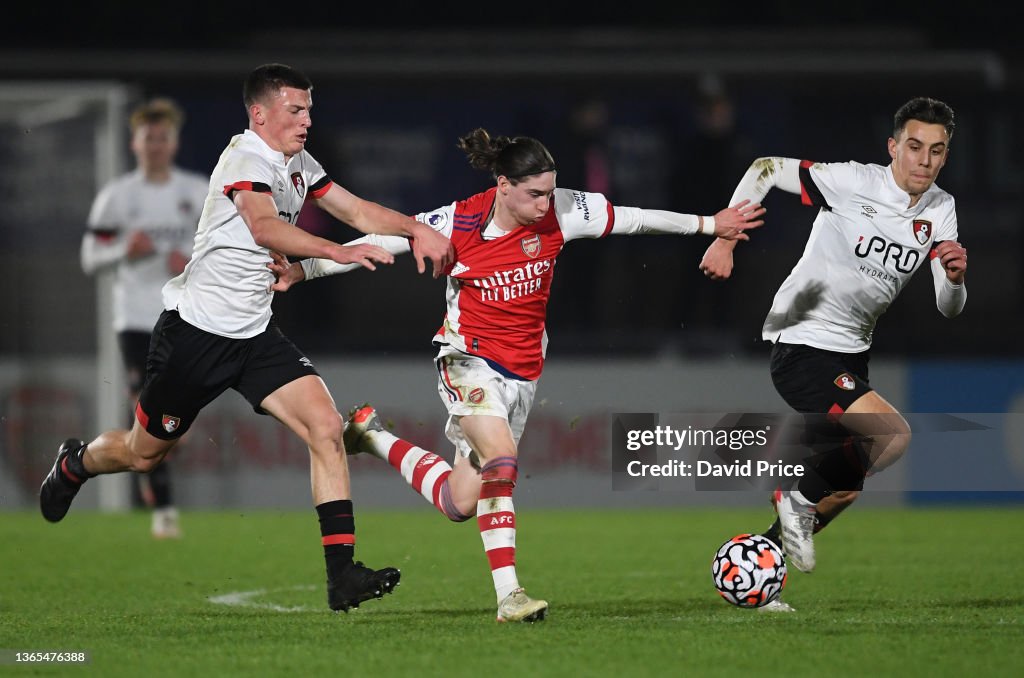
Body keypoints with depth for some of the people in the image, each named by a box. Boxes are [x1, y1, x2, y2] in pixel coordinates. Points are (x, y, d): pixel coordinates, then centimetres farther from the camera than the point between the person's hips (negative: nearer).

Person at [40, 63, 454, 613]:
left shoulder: (299, 165, 7)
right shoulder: (247, 159, -20)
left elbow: (357, 211, 15)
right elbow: (264, 227, -39)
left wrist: (415, 228, -3)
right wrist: (340, 252, -52)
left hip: (254, 334, 7)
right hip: (195, 329, -7)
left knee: (325, 426, -15)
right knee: (143, 454, 10)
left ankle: (342, 575, -18)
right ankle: (75, 463, 46)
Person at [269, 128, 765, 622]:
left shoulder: (558, 213, -7)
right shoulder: (459, 223, -14)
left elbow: (631, 219, 3)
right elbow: (381, 242, -8)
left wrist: (709, 225, 6)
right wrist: (302, 270, -11)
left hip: (522, 372, 5)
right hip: (469, 361, -5)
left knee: (459, 503, 5)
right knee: (501, 457, -30)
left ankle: (373, 437, 31)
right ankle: (508, 594, -28)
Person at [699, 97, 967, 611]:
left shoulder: (940, 210, 1)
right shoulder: (854, 182, -17)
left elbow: (947, 308, 0)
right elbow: (764, 170, -10)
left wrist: (955, 276, -23)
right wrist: (724, 239, -20)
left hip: (851, 352, 8)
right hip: (801, 344, -8)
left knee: (845, 488, 14)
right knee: (894, 436, -25)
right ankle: (799, 501, -4)